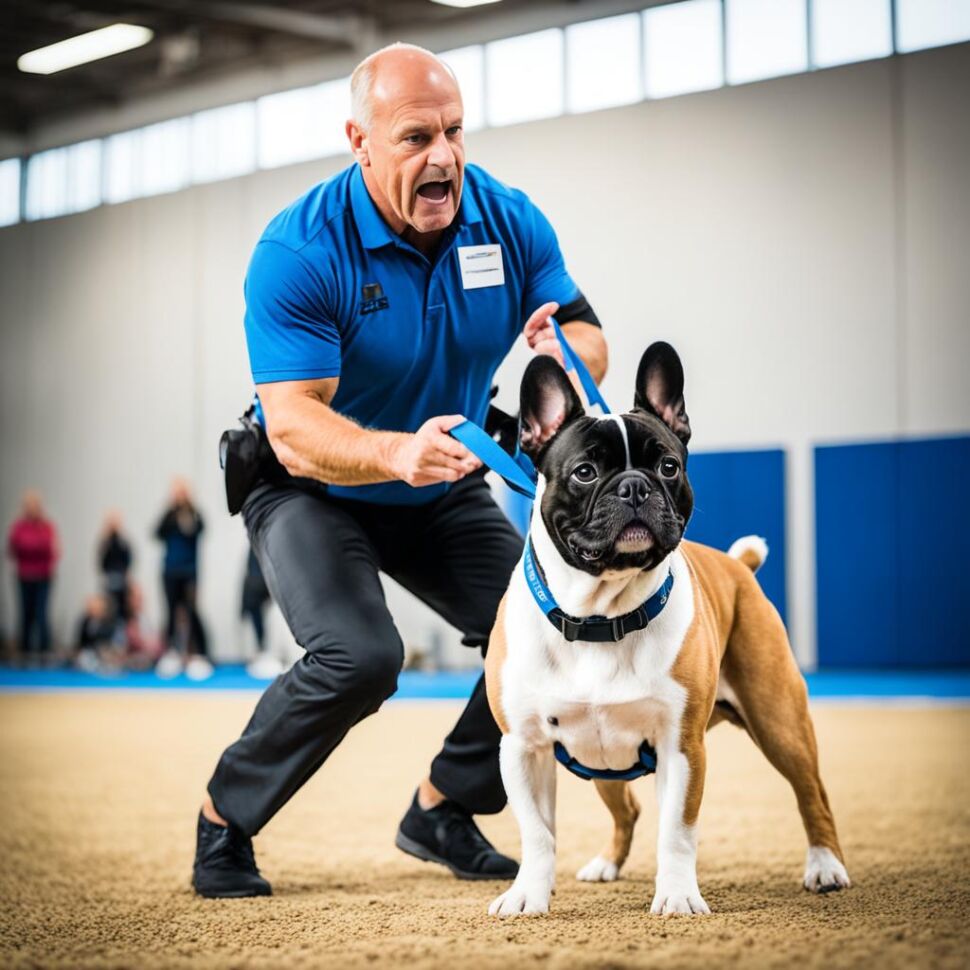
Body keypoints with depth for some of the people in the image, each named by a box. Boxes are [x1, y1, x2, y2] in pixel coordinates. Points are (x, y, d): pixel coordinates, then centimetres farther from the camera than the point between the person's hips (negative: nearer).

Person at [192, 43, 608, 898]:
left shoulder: (510, 222, -12)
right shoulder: (299, 252, -27)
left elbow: (590, 339, -9)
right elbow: (293, 429, -33)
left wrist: (566, 354, -34)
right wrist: (396, 454, -53)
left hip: (447, 492, 5)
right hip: (314, 489, -5)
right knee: (358, 657, -28)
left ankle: (441, 811, 12)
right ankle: (225, 821, -3)